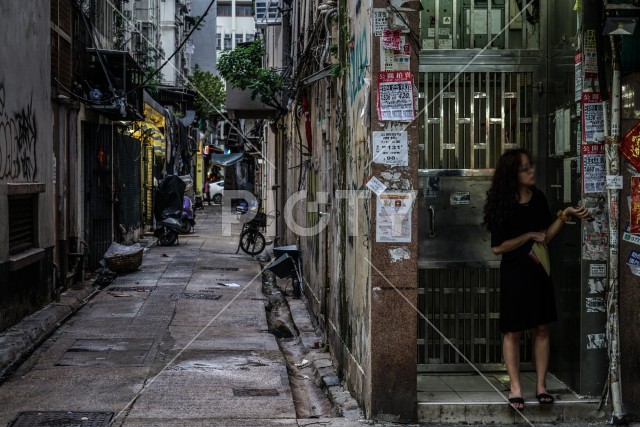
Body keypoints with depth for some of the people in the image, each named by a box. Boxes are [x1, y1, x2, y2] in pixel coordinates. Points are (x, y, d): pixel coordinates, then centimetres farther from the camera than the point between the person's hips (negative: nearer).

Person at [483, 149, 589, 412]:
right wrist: (529, 236, -14)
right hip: (513, 274, -5)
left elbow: (546, 236, 4)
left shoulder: (538, 198, 1)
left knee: (541, 329, 7)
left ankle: (541, 386, 15)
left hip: (539, 271, 5)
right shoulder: (503, 204, -14)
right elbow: (497, 247, -13)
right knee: (513, 332, 3)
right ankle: (515, 388, 10)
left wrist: (564, 216, -8)